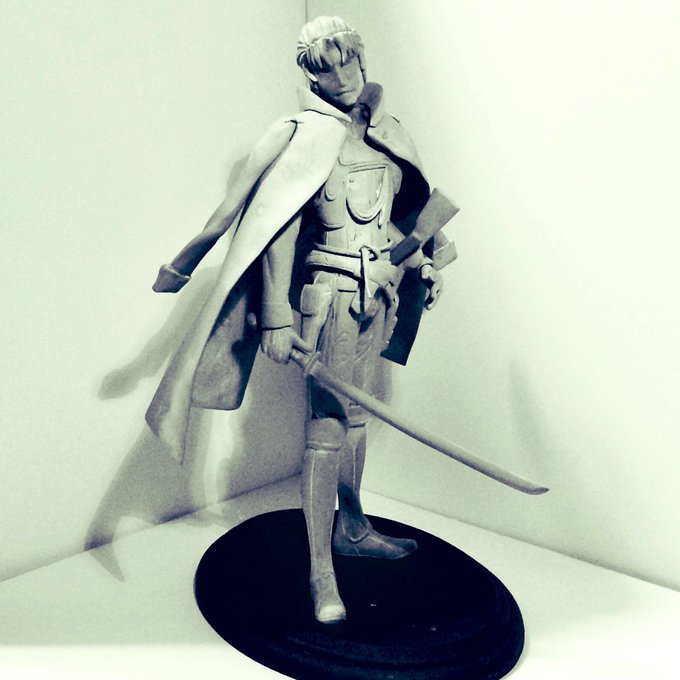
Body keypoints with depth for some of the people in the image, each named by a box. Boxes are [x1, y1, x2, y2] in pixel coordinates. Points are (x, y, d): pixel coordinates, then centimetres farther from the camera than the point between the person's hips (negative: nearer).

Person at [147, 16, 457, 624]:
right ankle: (321, 572, 2)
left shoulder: (387, 134, 10)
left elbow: (407, 207, 25)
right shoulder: (303, 138, -9)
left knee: (356, 413, 16)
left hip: (378, 293, 7)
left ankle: (351, 528, 33)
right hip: (331, 293, -6)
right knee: (327, 423, -6)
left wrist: (427, 261, 16)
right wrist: (277, 319, -21)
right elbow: (277, 232, -15)